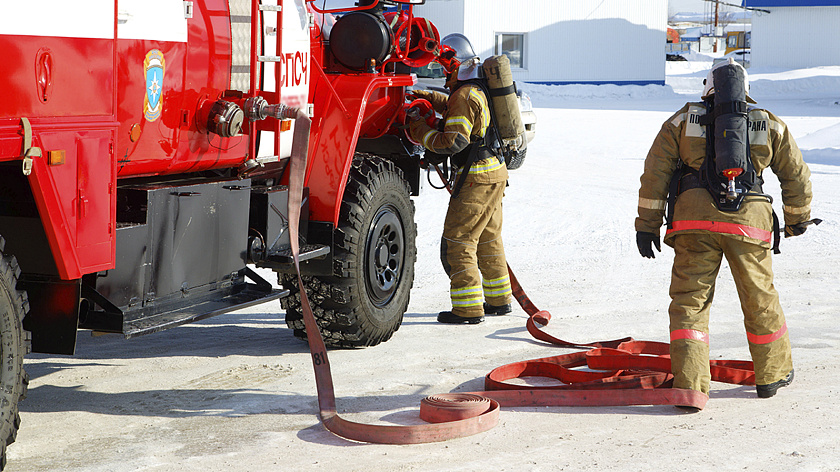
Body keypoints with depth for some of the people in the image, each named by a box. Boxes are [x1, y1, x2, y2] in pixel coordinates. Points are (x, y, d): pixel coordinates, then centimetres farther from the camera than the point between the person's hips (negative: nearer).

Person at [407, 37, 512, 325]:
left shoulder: (464, 96, -15)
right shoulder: (479, 93, 16)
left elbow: (453, 142, -22)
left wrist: (421, 132, -9)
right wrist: (428, 97, 29)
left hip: (476, 177, -10)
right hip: (495, 171, 10)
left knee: (458, 240, -6)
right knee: (488, 237, 19)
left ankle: (468, 309, -8)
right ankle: (498, 300, 28)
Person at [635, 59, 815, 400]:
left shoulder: (683, 120, 15)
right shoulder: (770, 125, 18)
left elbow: (655, 174, 8)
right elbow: (797, 176, 21)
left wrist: (647, 225, 11)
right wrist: (798, 219, 36)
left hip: (694, 218, -1)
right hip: (749, 219, 1)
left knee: (689, 299, 4)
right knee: (760, 298, 16)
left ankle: (689, 384, -6)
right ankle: (772, 375, 31)